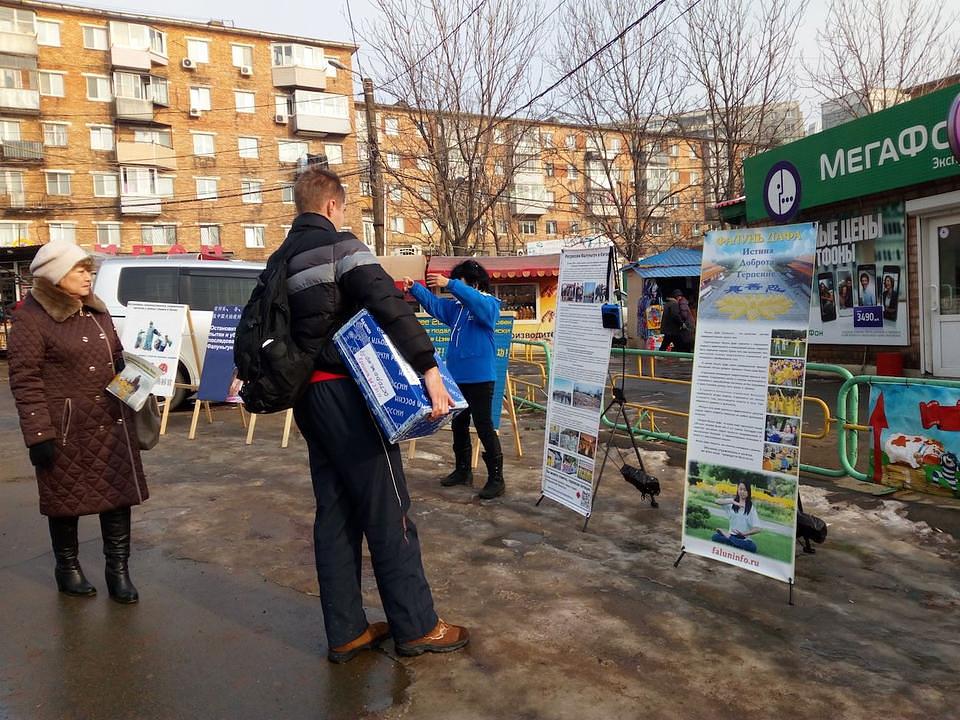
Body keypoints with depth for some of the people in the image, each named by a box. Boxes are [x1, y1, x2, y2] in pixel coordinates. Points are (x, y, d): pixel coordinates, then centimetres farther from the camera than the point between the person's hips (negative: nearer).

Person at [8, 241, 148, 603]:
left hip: (111, 422, 6)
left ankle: (118, 570, 19)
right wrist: (38, 434, -16)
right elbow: (24, 380, -12)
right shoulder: (31, 316, -9)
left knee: (118, 493, 7)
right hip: (65, 427, -6)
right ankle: (68, 568, 31)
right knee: (67, 496, 10)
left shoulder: (95, 309, 12)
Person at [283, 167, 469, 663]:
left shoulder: (278, 260, 17)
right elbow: (390, 305, -22)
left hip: (307, 395, 9)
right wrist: (429, 369, -27)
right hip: (344, 389, -8)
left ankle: (345, 632, 18)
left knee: (335, 511, 12)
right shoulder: (339, 246, -8)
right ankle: (416, 626, 10)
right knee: (387, 510, -1)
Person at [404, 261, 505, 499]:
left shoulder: (490, 304, -8)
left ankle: (496, 478, 5)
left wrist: (450, 284, -38)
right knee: (459, 425, 16)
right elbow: (433, 303, 4)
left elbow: (475, 301, -28)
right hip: (456, 376, 8)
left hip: (479, 377, -8)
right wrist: (414, 288, -12)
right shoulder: (456, 306, 13)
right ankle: (462, 470, 31)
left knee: (484, 427, -4)